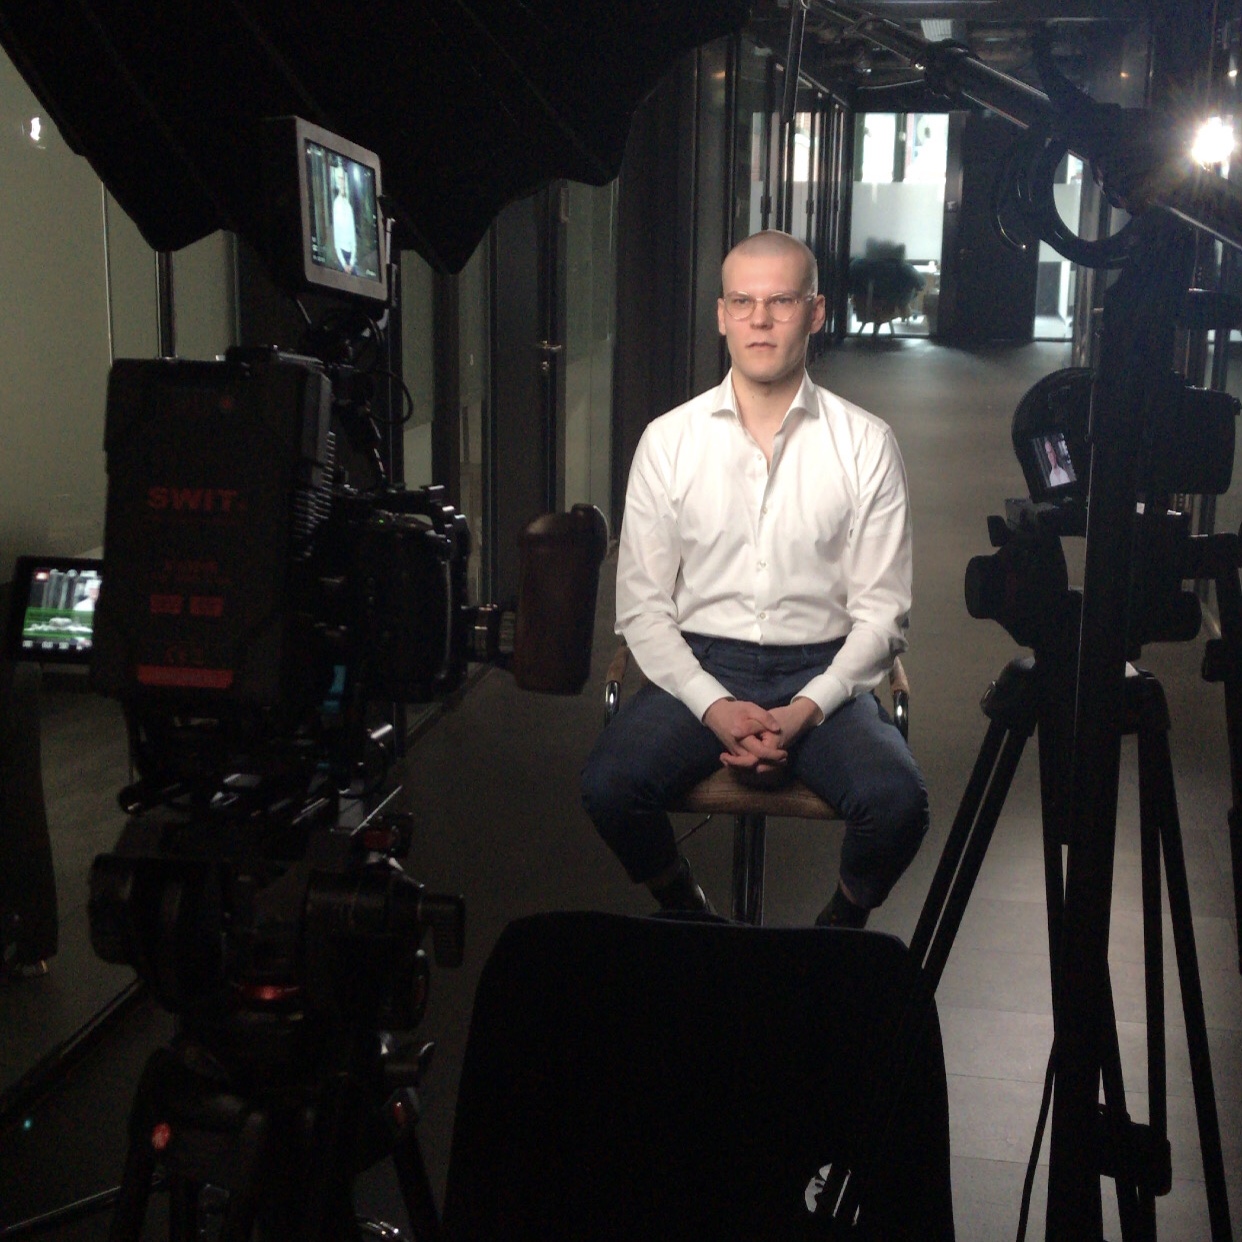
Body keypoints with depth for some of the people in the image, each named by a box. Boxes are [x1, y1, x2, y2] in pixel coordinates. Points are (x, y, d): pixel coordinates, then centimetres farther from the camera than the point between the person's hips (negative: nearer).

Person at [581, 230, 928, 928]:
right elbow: (642, 608, 2)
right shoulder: (668, 442, 3)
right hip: (701, 667, 1)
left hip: (822, 672, 0)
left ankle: (843, 926, 6)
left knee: (897, 802, -28)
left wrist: (806, 710, -15)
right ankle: (688, 916, 5)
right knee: (609, 786, -27)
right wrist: (714, 706, -14)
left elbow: (882, 612, 0)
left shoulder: (866, 445, 1)